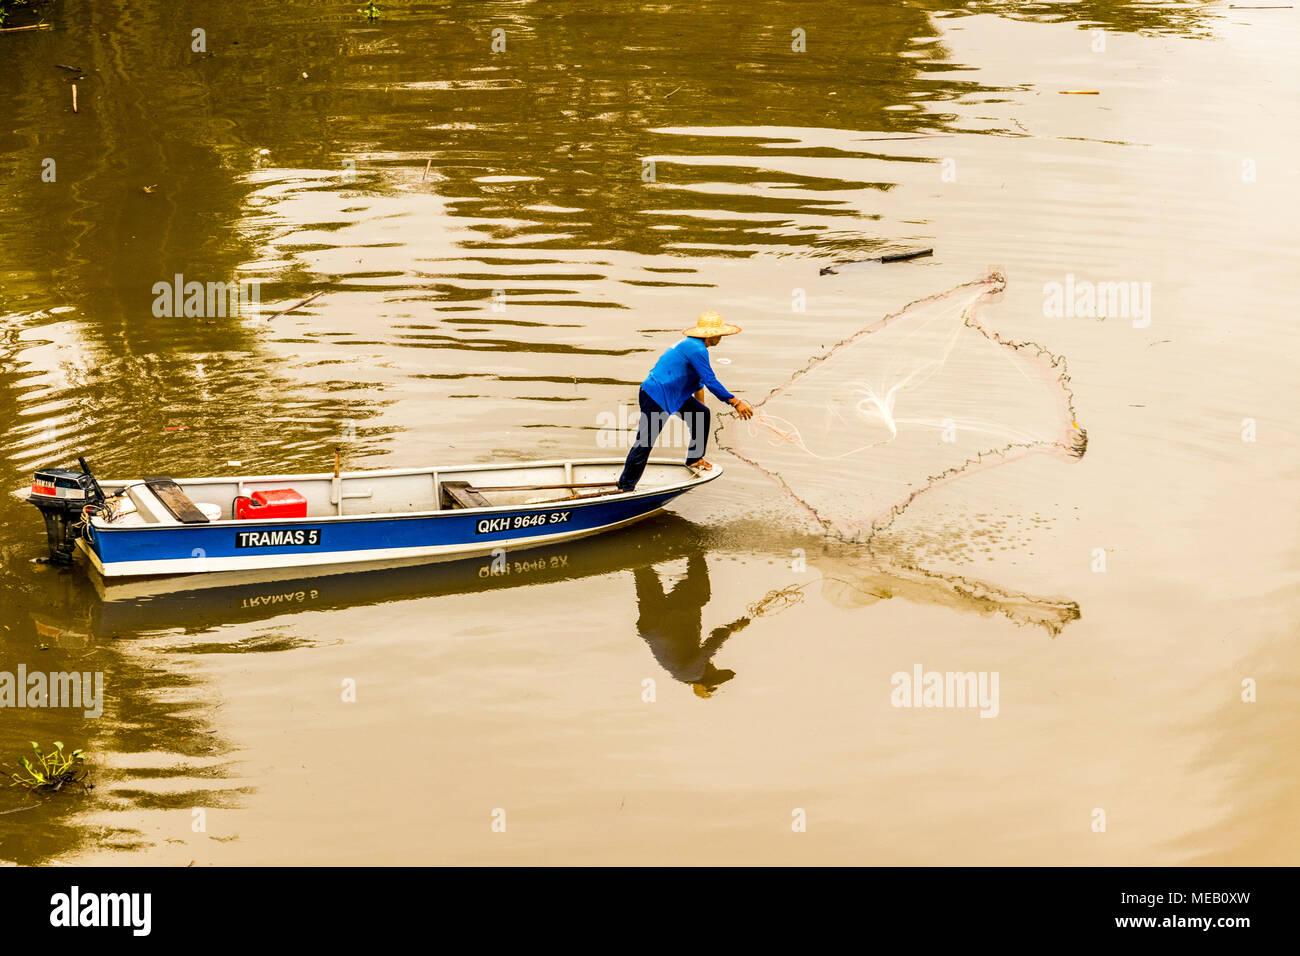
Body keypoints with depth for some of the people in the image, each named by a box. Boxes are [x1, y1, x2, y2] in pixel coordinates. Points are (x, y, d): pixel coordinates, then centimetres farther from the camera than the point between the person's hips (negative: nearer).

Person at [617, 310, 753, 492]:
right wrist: (735, 402, -20)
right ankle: (625, 487, -5)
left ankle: (695, 459, 24)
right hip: (655, 396, -10)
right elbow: (711, 382, -24)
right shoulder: (696, 349, -21)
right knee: (644, 443, -9)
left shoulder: (694, 346, 12)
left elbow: (699, 381, 26)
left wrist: (700, 407, 36)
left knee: (702, 415, 11)